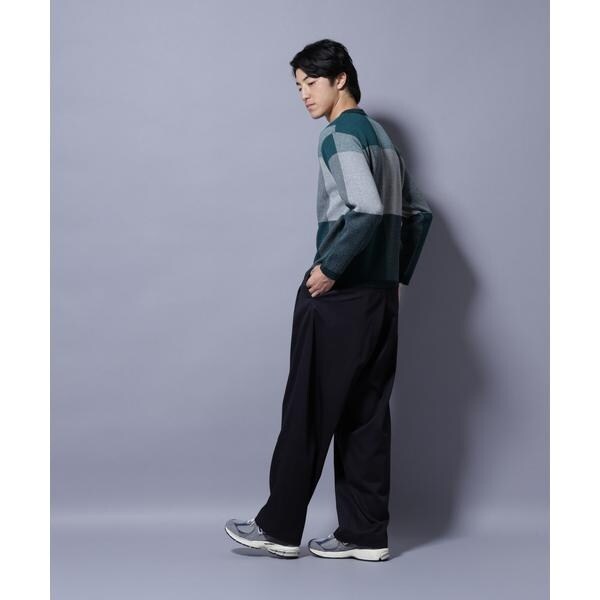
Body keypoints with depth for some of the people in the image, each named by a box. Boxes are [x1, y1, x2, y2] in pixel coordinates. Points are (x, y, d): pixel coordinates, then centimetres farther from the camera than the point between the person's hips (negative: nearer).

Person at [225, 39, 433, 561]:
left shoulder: (341, 135, -9)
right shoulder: (381, 137, 17)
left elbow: (368, 210, -24)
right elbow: (419, 212, 21)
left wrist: (329, 267, -17)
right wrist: (400, 273, 19)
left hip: (338, 297, -8)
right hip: (381, 297, 9)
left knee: (308, 414, 1)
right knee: (366, 416, 9)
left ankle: (279, 527, 11)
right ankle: (366, 535, 14)